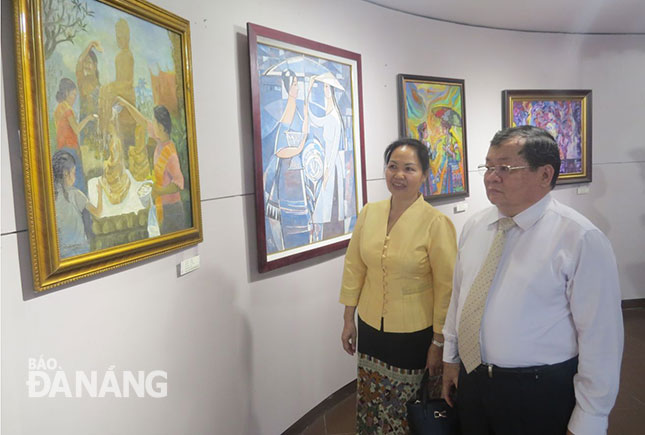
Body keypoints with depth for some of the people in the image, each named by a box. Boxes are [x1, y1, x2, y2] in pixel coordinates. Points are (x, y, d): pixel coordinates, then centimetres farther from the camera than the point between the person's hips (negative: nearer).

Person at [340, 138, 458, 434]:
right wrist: (348, 320, 8)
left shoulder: (436, 223, -15)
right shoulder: (369, 213, -1)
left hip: (415, 334, -4)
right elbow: (354, 268, 6)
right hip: (370, 328, 4)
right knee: (372, 409, 16)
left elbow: (446, 288, -11)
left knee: (410, 411, 11)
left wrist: (438, 342, -8)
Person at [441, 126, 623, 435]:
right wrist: (450, 357, 15)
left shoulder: (580, 239, -17)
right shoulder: (474, 227, 1)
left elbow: (601, 338, -16)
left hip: (540, 396, -5)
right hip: (470, 380, 5)